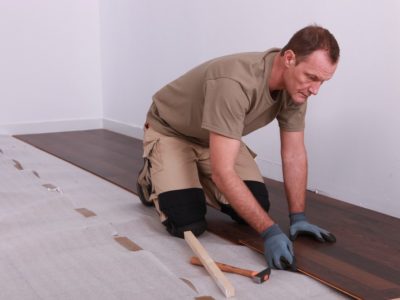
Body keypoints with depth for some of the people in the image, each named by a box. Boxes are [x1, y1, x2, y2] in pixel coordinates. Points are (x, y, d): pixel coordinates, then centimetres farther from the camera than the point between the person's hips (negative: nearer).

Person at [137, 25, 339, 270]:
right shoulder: (235, 83, -43)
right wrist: (270, 231, -43)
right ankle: (153, 179, 13)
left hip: (216, 138, 7)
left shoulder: (296, 86, -18)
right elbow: (223, 171, -43)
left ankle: (197, 181, 21)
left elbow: (294, 154, -7)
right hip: (170, 131, -6)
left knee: (255, 207, -8)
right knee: (188, 224, -19)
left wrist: (298, 217, -11)